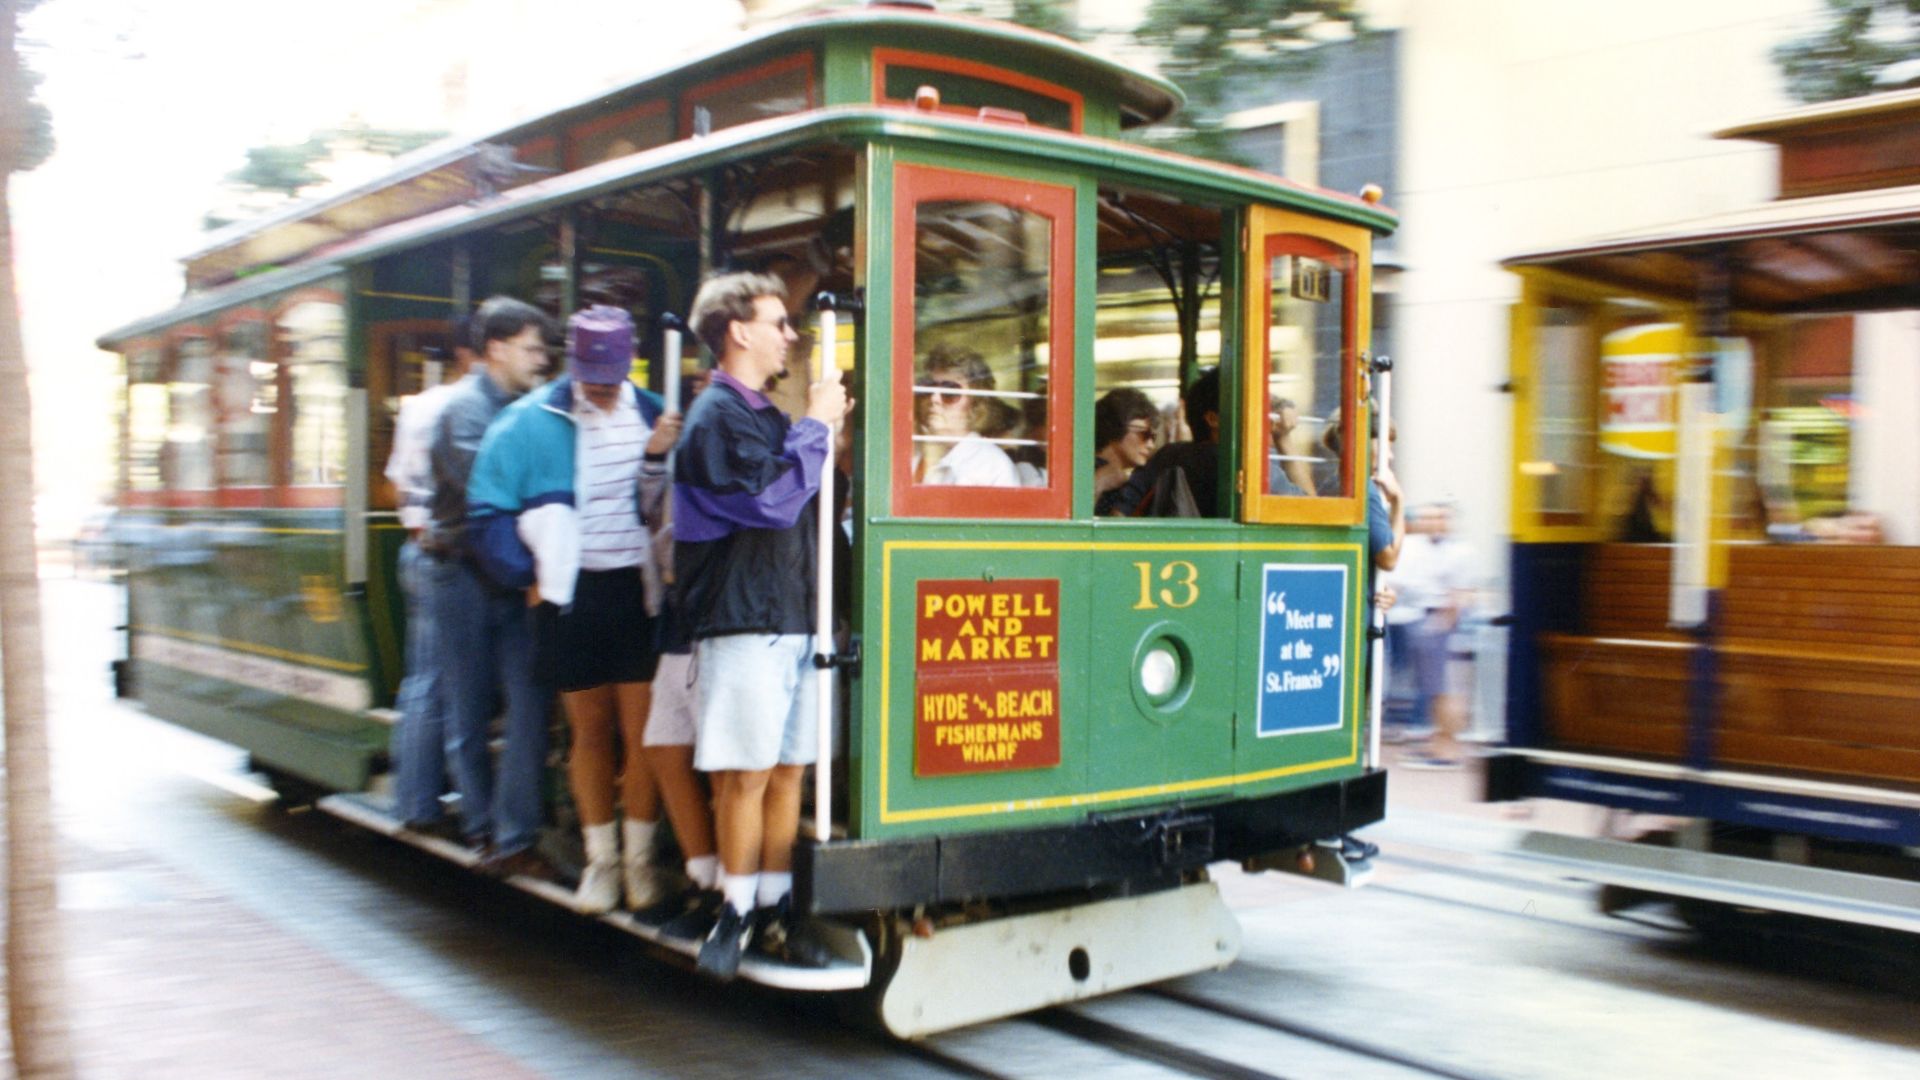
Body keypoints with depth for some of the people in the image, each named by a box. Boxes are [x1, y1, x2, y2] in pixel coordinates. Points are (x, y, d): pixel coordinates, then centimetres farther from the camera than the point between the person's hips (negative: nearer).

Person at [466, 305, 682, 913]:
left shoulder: (654, 416, 4)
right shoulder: (531, 423, 0)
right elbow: (488, 510, 3)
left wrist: (658, 458, -18)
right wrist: (527, 576, -2)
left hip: (638, 589, 0)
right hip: (570, 595, 0)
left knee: (641, 732, -1)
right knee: (590, 730, 10)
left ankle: (640, 858, 14)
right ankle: (601, 858, 23)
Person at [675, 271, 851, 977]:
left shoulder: (766, 415, 21)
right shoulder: (717, 416, -8)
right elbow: (772, 500, -20)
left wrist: (825, 428, 13)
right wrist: (816, 426, -11)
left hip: (795, 618, 9)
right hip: (745, 620, -9)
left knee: (789, 768, 8)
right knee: (747, 772, -4)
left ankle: (773, 911, 15)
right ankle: (737, 912, 8)